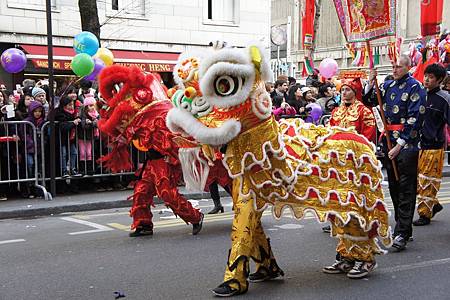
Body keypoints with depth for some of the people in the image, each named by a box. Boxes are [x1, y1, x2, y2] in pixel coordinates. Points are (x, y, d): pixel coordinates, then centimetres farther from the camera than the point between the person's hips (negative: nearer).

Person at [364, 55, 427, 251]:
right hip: (389, 142, 7)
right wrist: (370, 82, 1)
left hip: (407, 145, -7)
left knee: (406, 189, -6)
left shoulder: (415, 88, -8)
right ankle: (401, 226, 23)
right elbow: (370, 102, 17)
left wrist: (400, 144, -18)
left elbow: (414, 120, -14)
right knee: (394, 187, 12)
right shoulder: (388, 85, 12)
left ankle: (402, 234, -8)